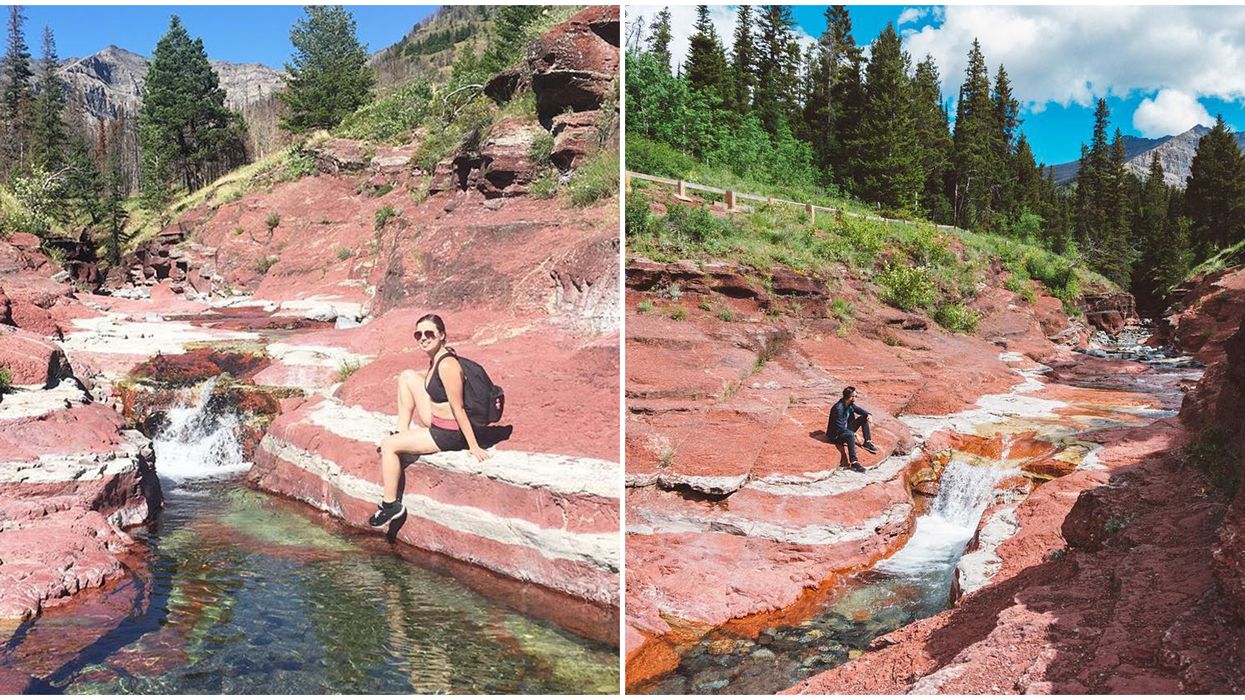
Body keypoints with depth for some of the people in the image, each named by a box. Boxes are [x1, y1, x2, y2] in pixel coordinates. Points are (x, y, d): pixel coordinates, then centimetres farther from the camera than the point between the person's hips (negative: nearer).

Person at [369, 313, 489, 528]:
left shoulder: (447, 365, -25)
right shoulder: (434, 359, 3)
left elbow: (458, 409, -24)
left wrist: (473, 446, -19)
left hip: (450, 435, -9)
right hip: (436, 423, 9)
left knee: (388, 445, -8)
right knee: (408, 376, 8)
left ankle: (391, 505, 5)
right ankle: (401, 432, 15)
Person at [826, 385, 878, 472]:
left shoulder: (850, 404, -3)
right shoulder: (838, 408, -29)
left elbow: (859, 410, 13)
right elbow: (840, 427, -29)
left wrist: (868, 415, -10)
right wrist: (855, 435, -31)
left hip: (846, 429, 9)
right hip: (836, 434, -9)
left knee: (864, 417, 3)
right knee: (850, 435, -41)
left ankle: (867, 442, 1)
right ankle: (854, 462, -45)